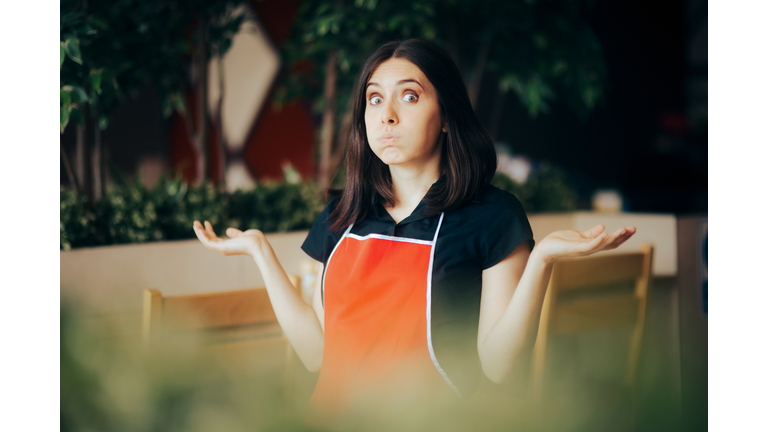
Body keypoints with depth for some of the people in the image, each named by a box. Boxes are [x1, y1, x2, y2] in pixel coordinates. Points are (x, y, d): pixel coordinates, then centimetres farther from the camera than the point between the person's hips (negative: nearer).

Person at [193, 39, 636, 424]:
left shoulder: (493, 215, -6)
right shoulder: (342, 218, 7)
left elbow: (497, 362, -13)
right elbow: (316, 352, 5)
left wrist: (541, 258, -23)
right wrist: (261, 250, 7)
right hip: (333, 415, 4)